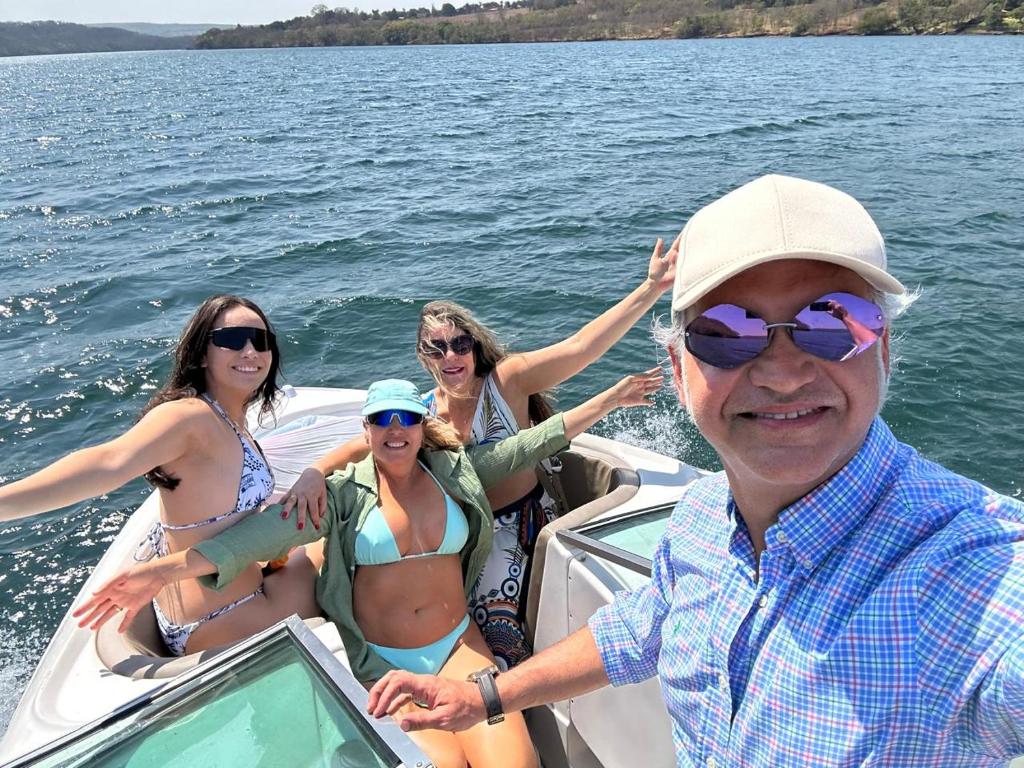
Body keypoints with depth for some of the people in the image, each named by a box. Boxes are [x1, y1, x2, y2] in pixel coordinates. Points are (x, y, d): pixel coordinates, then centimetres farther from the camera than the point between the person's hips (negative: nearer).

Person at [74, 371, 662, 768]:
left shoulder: (457, 472, 5)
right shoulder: (344, 495, -2)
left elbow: (531, 444, 7)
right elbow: (266, 531, -14)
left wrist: (610, 398, 6)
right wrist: (169, 567, -28)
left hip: (459, 645, 2)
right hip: (383, 661, -2)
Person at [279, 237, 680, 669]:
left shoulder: (506, 381, -15)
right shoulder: (424, 412, -4)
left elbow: (581, 347, -25)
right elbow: (360, 447, -8)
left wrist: (652, 288, -34)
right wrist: (314, 474, -30)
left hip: (525, 518, -2)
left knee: (495, 621, -13)